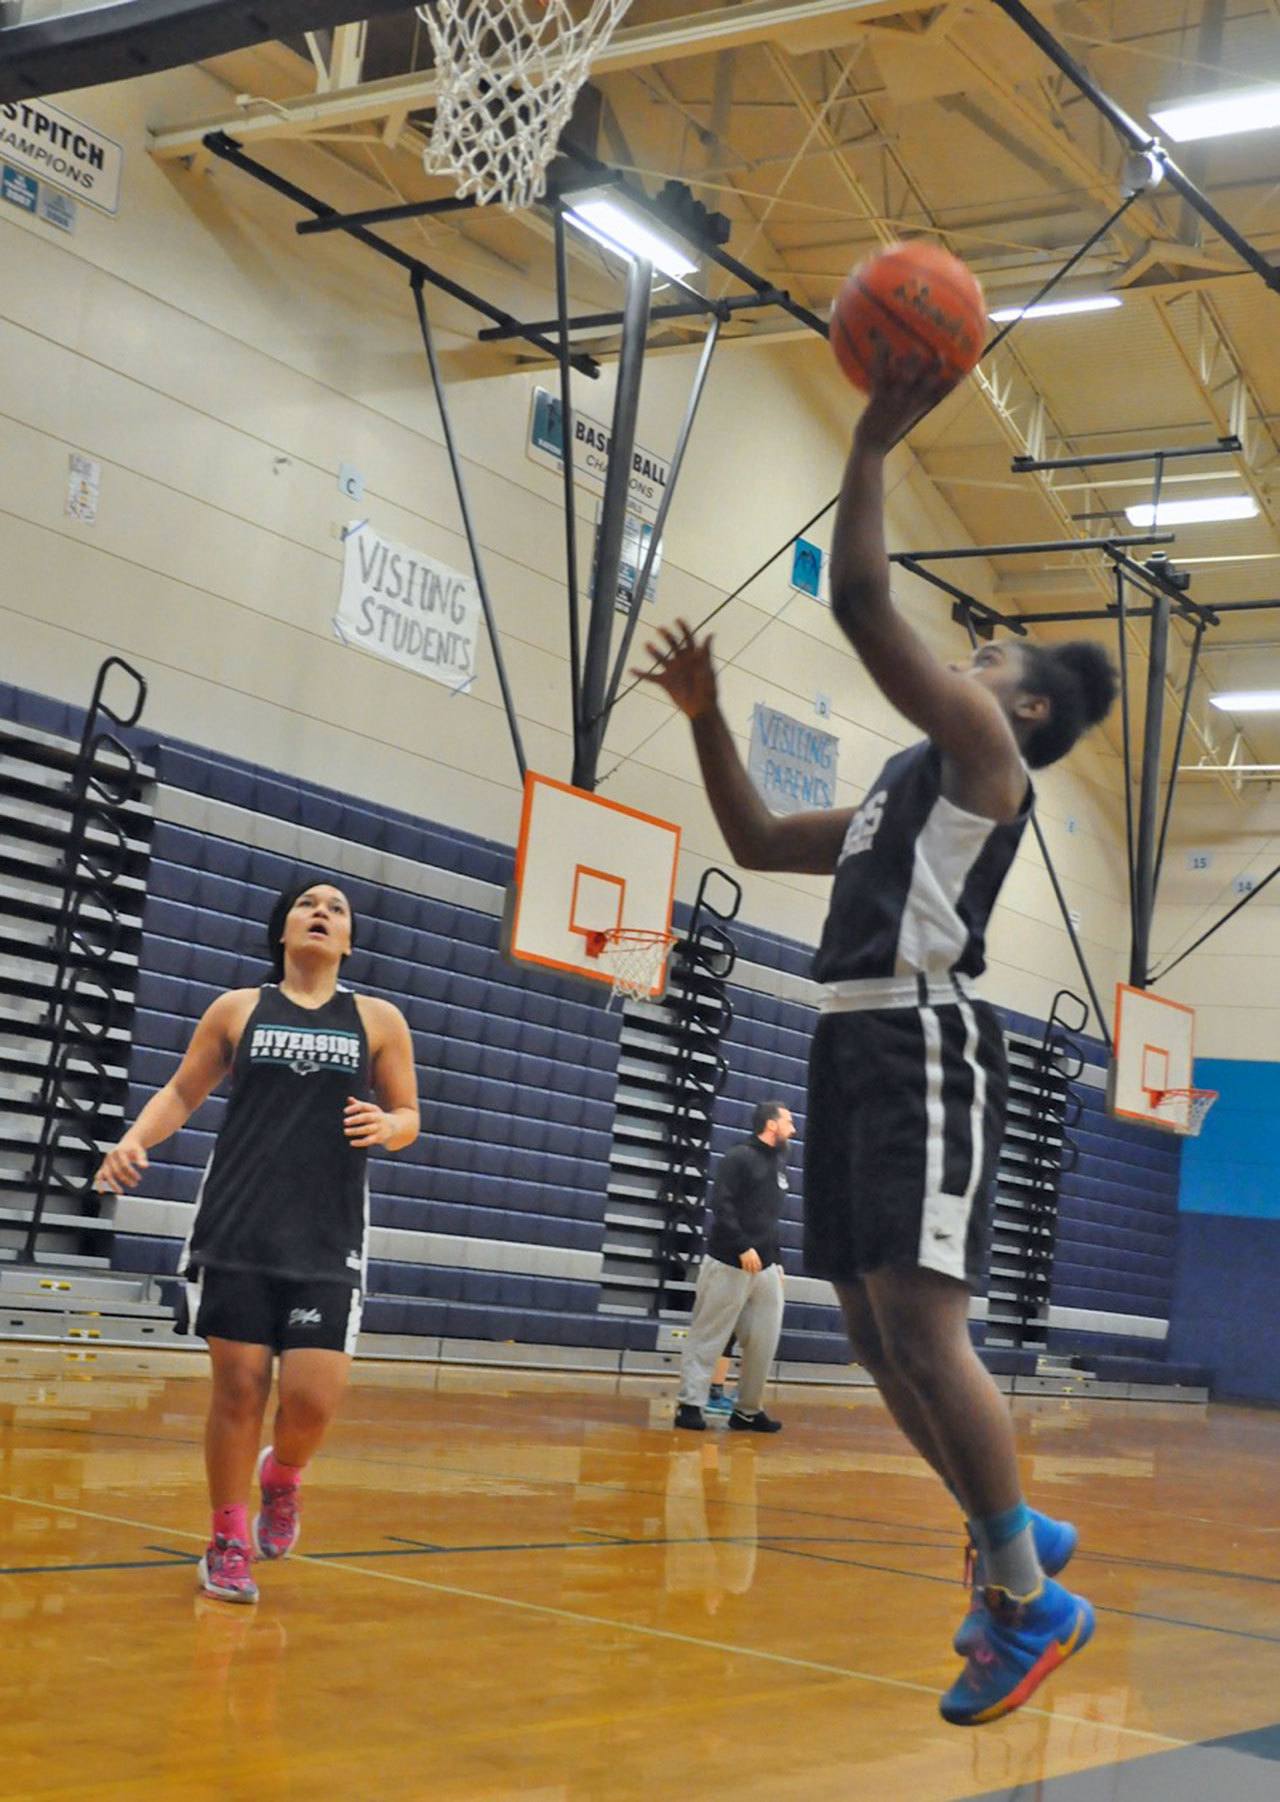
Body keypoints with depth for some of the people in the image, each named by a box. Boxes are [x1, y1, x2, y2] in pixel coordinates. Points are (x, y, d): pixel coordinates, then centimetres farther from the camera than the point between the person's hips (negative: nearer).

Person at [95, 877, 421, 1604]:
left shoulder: (378, 1020, 7)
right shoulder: (238, 1009, 8)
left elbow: (409, 1117, 12)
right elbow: (182, 1093, 12)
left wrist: (387, 1126, -12)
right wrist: (136, 1140, -6)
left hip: (329, 1242, 0)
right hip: (237, 1231, 0)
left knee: (315, 1398, -9)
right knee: (240, 1387, 0)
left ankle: (283, 1477, 25)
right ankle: (228, 1542, 18)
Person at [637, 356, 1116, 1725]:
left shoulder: (983, 749, -1)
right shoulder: (903, 788, 26)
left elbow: (860, 603, -14)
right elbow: (757, 843, 33)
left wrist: (871, 444, -9)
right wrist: (706, 718, 25)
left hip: (924, 1045, -9)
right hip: (855, 1046, 9)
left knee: (920, 1322, -16)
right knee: (874, 1335, 10)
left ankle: (1029, 1599, -6)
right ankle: (1014, 1537, 23)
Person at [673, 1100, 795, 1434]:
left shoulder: (779, 1163, 16)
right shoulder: (739, 1158, -8)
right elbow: (721, 1205, -17)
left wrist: (777, 1260, 17)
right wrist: (743, 1247, -21)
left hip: (765, 1269, 8)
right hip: (729, 1265, -8)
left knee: (764, 1341, 4)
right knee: (708, 1336, -2)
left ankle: (748, 1410, 13)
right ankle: (690, 1405, 3)